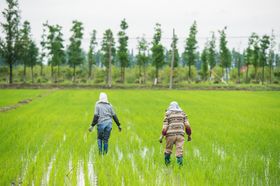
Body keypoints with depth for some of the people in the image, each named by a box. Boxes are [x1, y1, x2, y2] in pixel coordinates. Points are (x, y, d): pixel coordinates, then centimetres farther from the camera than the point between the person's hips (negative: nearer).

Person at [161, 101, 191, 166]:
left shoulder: (168, 113, 5)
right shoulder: (182, 113, 12)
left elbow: (165, 126, -3)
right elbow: (187, 125, 4)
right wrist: (189, 135, 12)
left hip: (170, 135, -1)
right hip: (180, 134, 1)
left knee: (168, 151, 13)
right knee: (179, 152, -2)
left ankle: (167, 164, 19)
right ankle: (179, 165, -13)